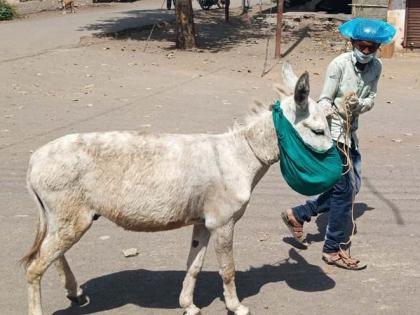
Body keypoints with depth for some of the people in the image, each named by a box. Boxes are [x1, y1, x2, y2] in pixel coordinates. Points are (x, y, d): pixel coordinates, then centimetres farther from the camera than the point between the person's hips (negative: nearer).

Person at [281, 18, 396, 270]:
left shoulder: (376, 67, 1)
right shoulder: (339, 65, -18)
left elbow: (371, 99, 3)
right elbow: (324, 100, -14)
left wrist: (358, 105, -20)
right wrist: (336, 112, -36)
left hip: (351, 134, 8)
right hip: (332, 133, -8)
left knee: (350, 188, 14)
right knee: (345, 191, -3)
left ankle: (298, 215, 26)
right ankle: (333, 250, 12)